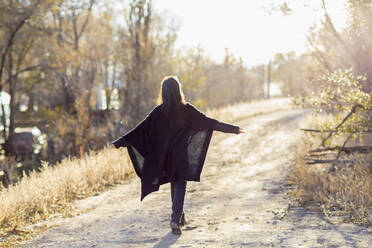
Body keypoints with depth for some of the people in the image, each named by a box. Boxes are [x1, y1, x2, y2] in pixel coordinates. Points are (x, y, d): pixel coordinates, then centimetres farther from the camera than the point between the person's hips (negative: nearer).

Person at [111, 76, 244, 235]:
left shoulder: (159, 111, -8)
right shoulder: (187, 110, -9)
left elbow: (141, 129, -10)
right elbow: (209, 122, -6)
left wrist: (119, 142, -6)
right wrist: (233, 129, 0)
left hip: (165, 156, 2)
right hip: (181, 156, -2)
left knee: (175, 185, 18)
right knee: (180, 187, 1)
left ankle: (180, 217, 29)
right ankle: (175, 219, -17)